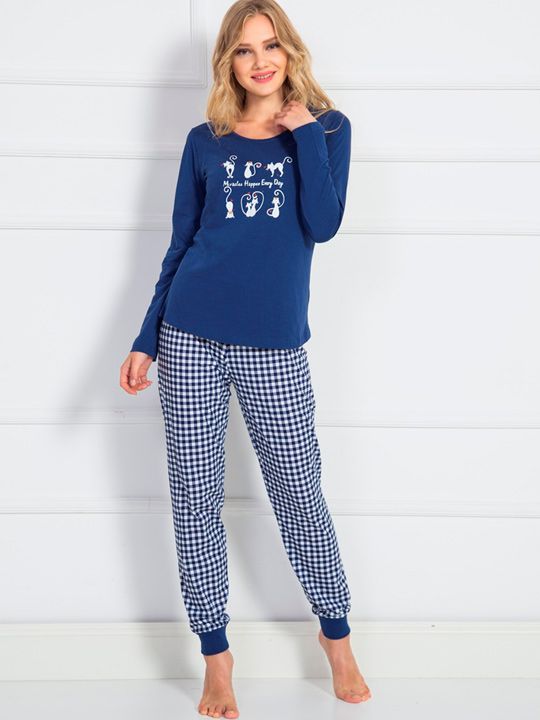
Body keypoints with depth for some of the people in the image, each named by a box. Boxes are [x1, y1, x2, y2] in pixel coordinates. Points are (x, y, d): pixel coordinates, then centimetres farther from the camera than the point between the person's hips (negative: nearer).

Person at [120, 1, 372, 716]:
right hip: (191, 338, 2)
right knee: (195, 498, 5)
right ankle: (216, 654, 20)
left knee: (299, 495, 5)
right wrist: (146, 341, 9)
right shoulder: (205, 141, 9)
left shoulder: (324, 128, 6)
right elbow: (180, 246, 12)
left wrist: (304, 130, -9)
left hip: (275, 349, -2)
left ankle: (336, 635, 27)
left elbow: (323, 224, -10)